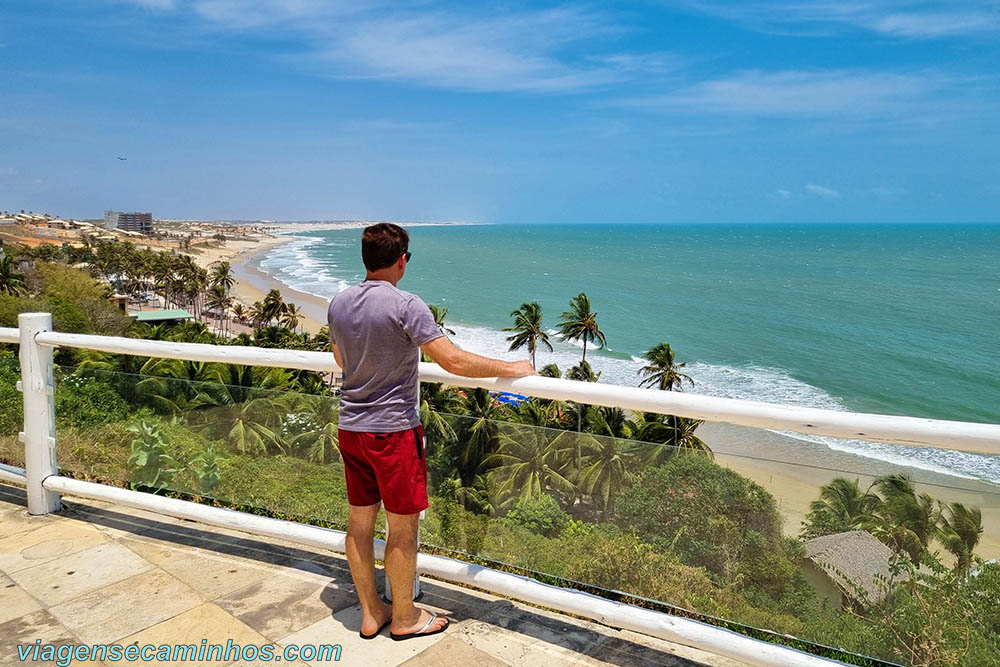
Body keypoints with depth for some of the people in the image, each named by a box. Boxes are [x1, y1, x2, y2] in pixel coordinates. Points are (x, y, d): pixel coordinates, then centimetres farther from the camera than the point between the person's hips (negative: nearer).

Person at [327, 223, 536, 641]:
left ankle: (370, 613, 31)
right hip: (393, 430, -7)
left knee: (360, 521, 15)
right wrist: (512, 369, -12)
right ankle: (404, 618, 24)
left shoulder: (338, 304, 4)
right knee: (402, 529, 8)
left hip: (351, 429, 7)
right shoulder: (405, 305, -18)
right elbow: (453, 361, -23)